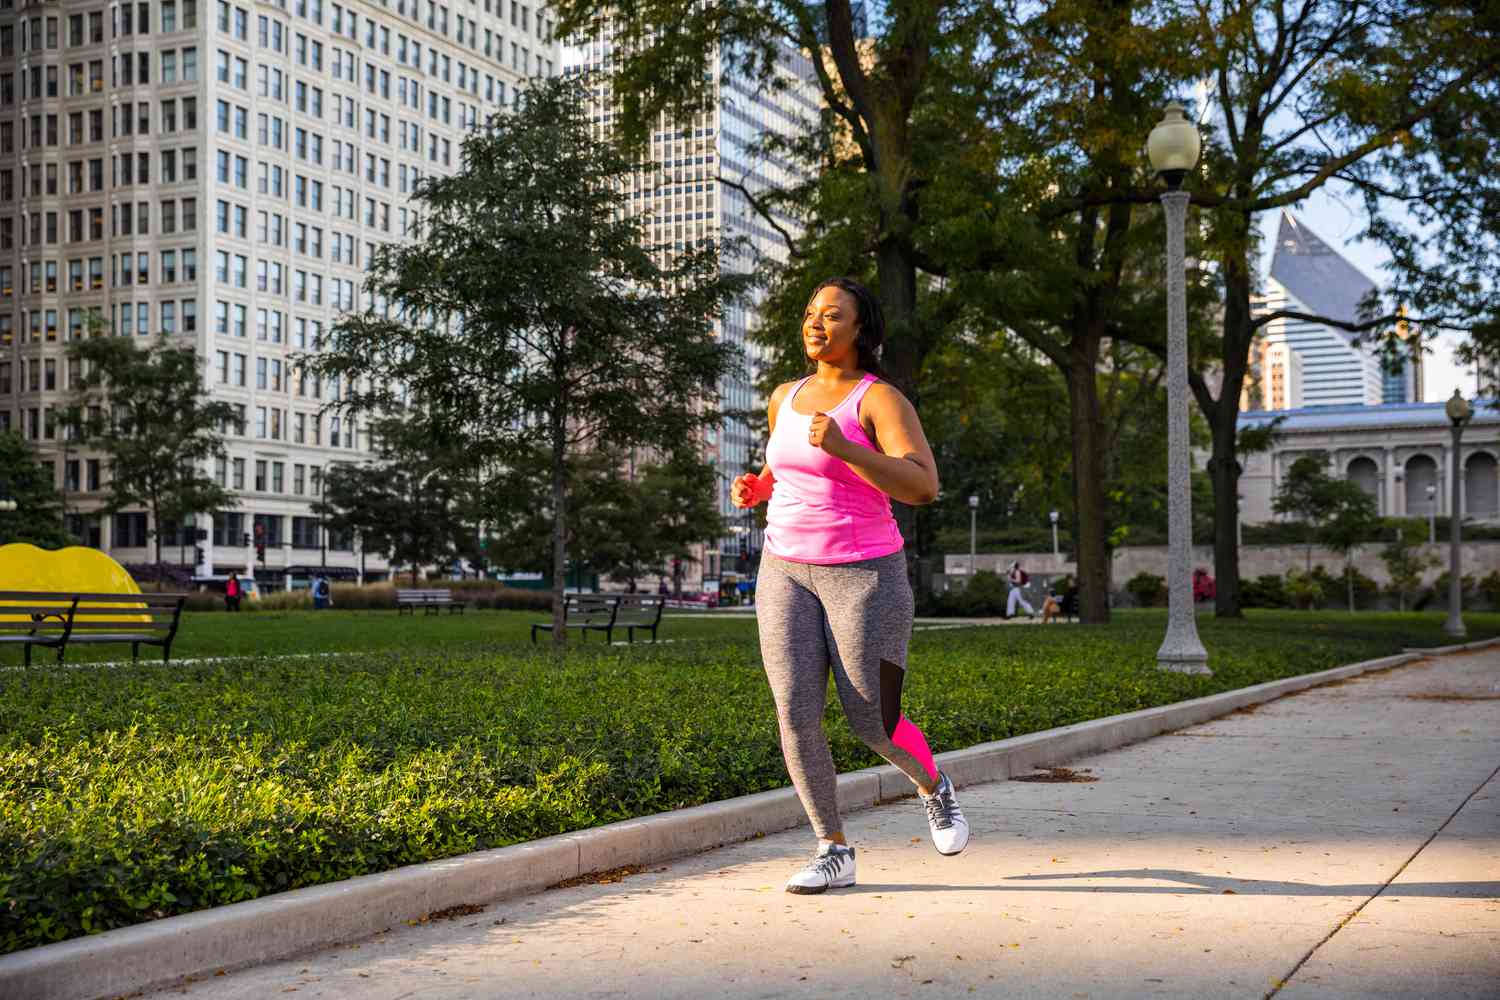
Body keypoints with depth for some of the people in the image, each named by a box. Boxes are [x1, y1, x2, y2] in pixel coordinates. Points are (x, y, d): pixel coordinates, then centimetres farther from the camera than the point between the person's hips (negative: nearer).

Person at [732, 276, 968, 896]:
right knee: (796, 716, -8)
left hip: (865, 575, -5)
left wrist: (844, 447, -31)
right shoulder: (785, 398, 10)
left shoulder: (882, 400, -10)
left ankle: (933, 787, 30)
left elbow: (923, 486, -21)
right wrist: (757, 488, 4)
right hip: (787, 572, 5)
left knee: (873, 724, -4)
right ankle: (833, 853, 5)